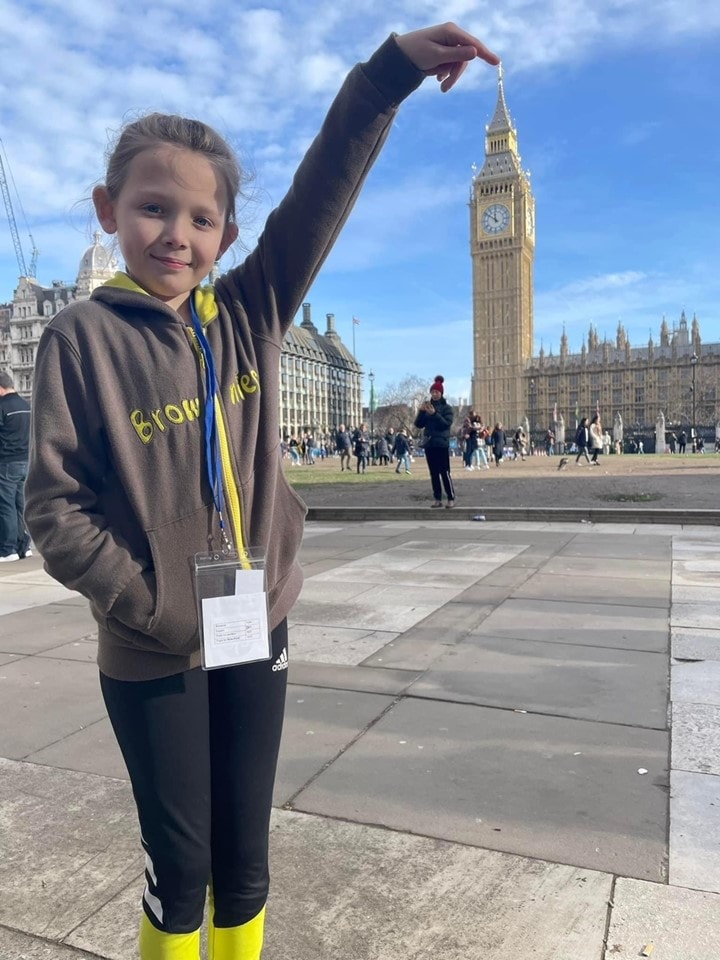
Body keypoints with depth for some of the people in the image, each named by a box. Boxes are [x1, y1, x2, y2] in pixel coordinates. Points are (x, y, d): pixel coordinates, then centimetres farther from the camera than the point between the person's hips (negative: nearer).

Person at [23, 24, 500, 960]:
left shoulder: (249, 312, 1)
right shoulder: (82, 336, -8)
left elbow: (321, 196, -8)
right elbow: (55, 505, -9)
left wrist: (393, 67, -16)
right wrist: (149, 607, -14)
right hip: (151, 652, -2)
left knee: (244, 857, 18)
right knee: (180, 864, 14)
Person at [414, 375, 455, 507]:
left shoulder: (447, 408, 0)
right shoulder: (427, 407, 12)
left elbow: (447, 424, -14)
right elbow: (419, 424, 7)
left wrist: (434, 414, -23)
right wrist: (421, 411, -9)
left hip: (442, 444, -5)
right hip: (429, 444, 5)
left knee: (444, 472, -8)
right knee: (433, 473, 6)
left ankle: (451, 498, -3)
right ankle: (437, 499, 10)